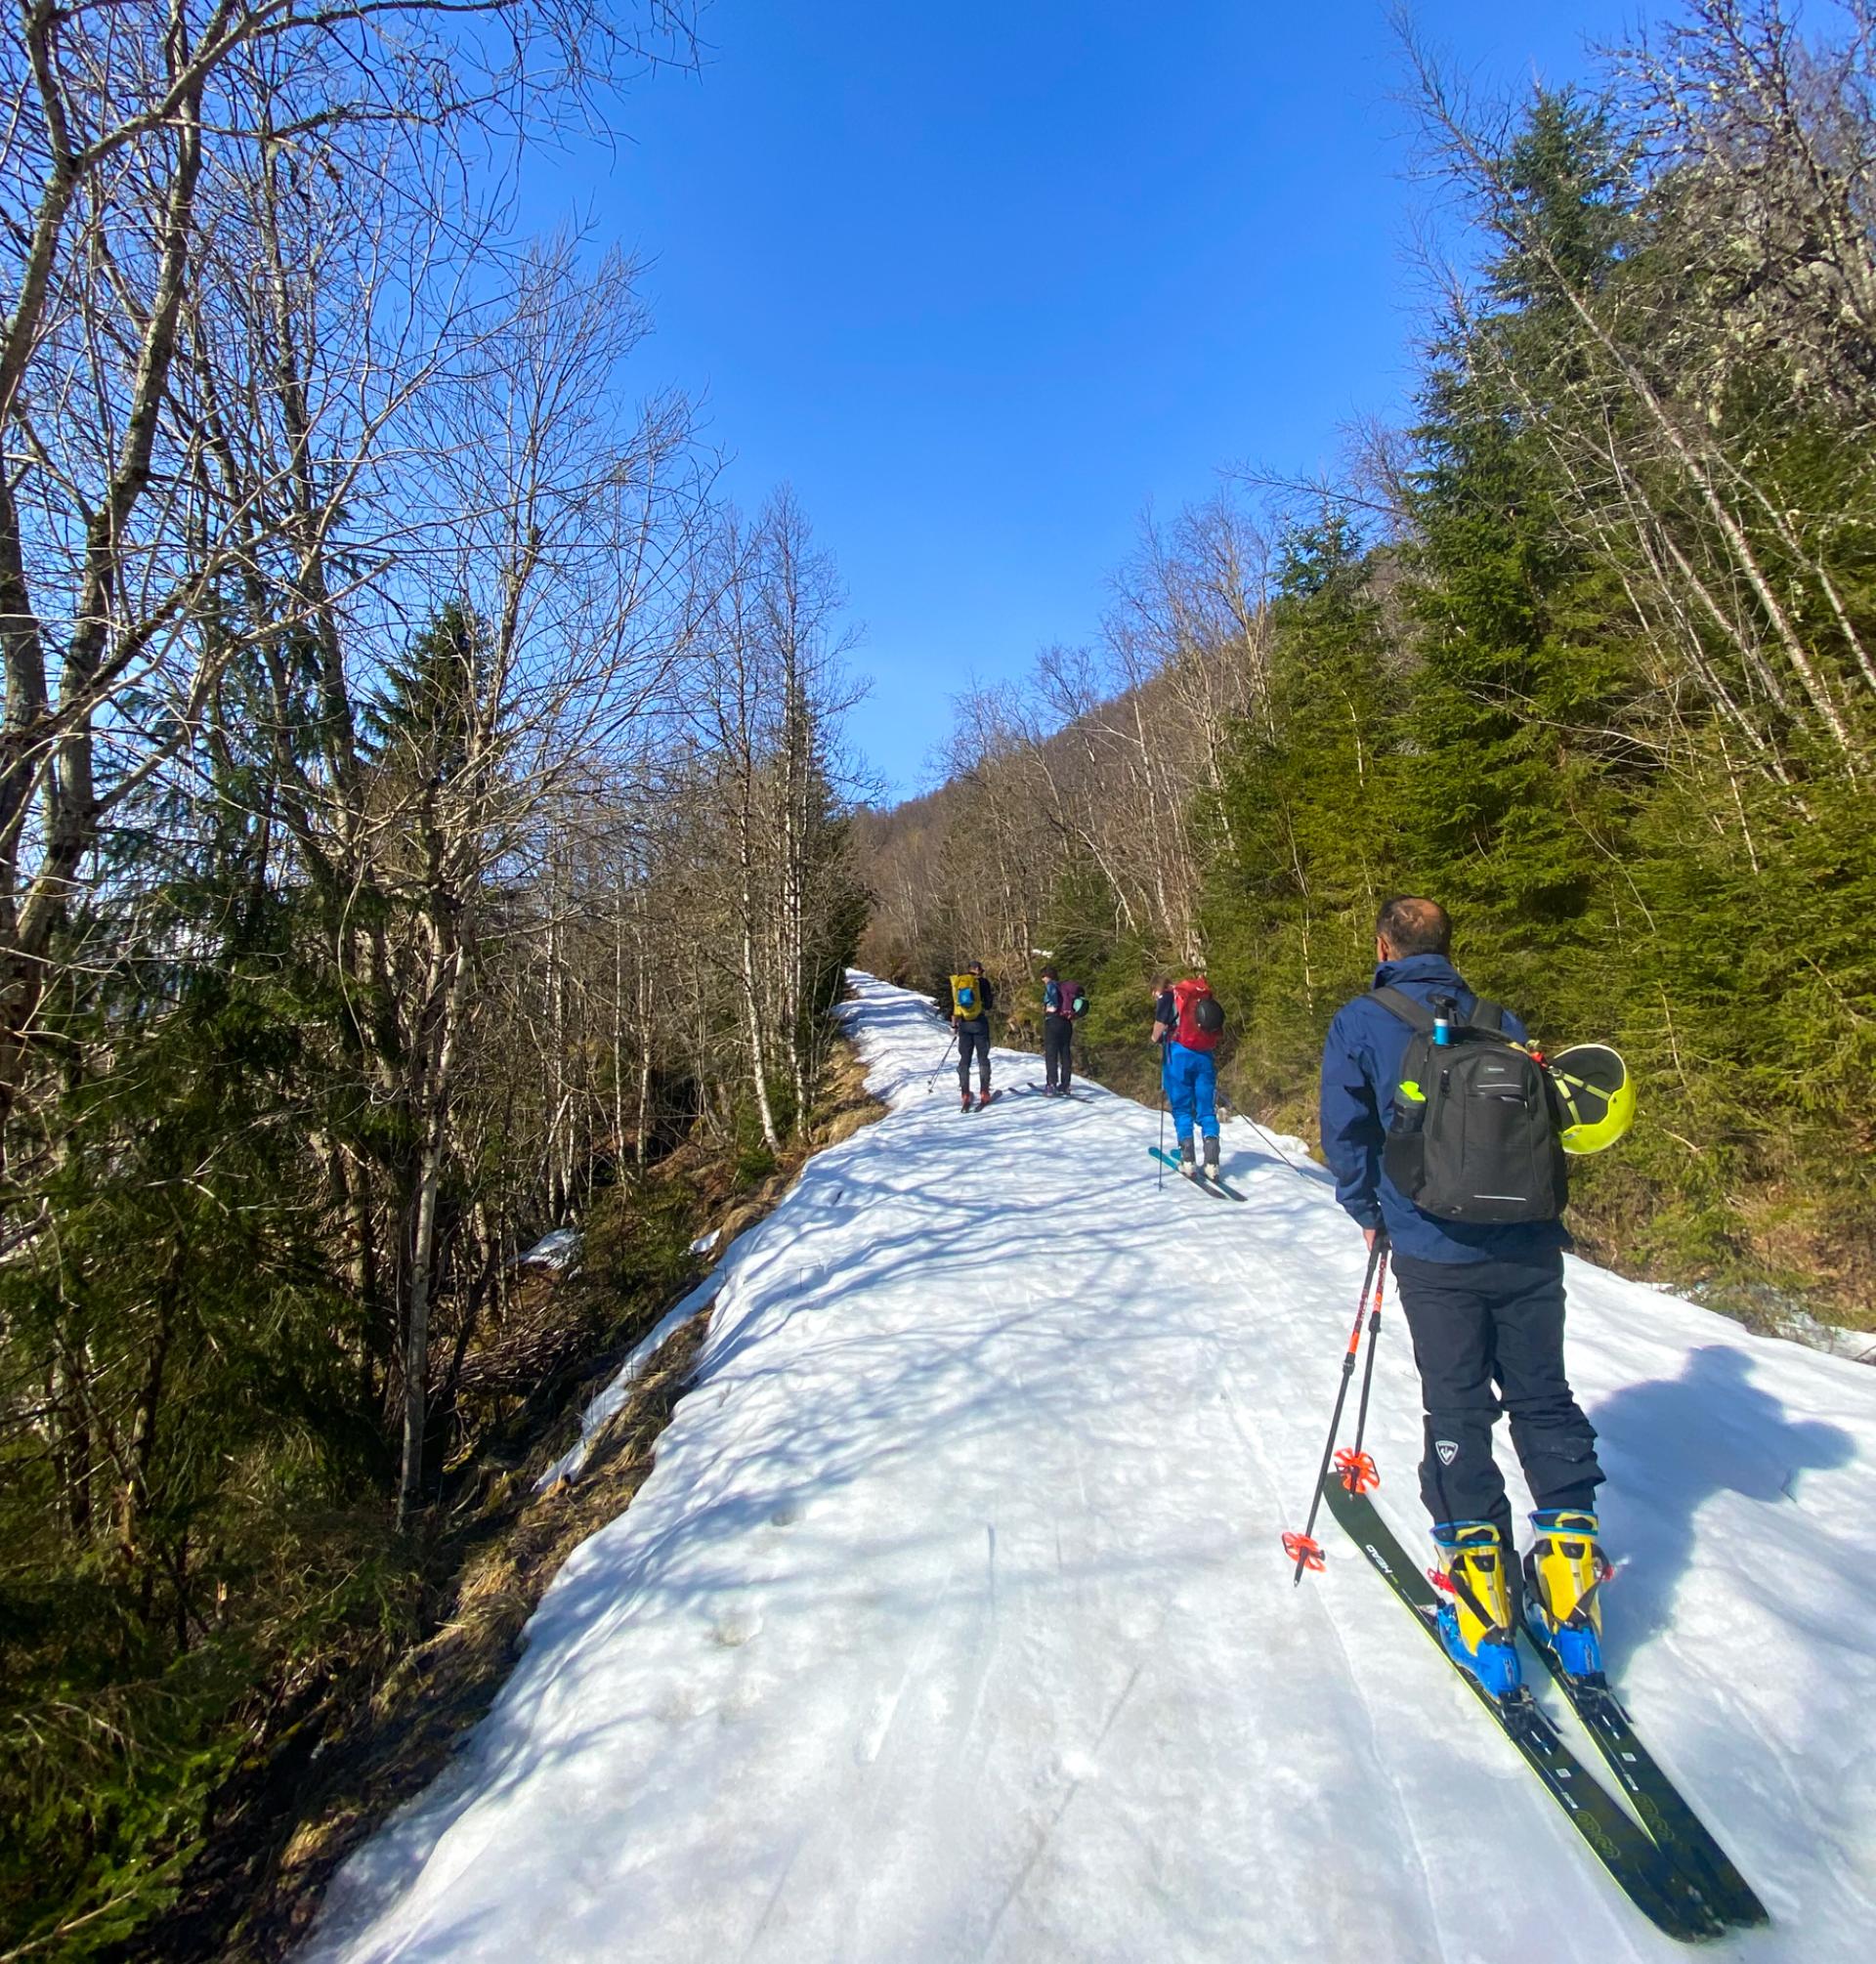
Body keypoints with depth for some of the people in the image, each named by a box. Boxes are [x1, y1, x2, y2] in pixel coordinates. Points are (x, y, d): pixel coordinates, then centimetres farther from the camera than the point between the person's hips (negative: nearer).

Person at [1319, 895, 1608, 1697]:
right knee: (1544, 1400, 16)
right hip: (1529, 1245, 4)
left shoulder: (1360, 1023, -4)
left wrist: (1371, 1214, 11)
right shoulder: (1500, 1021, 8)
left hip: (1436, 1254, -3)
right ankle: (1571, 1580, 19)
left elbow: (1344, 1134, -4)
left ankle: (1482, 1588, 11)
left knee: (1457, 1413, 7)